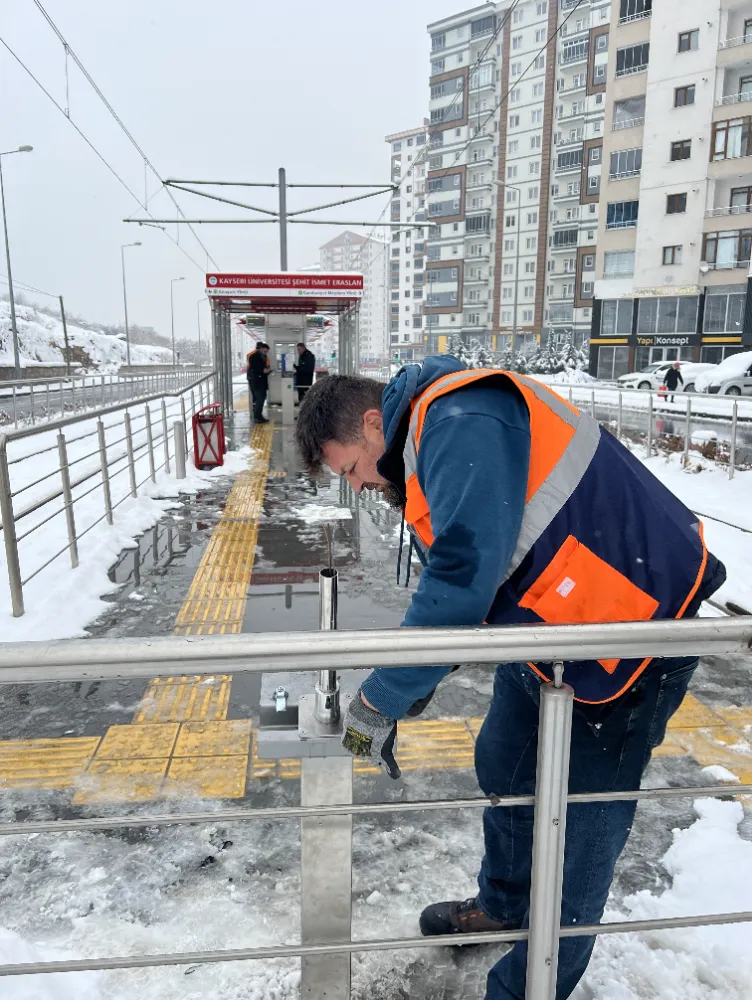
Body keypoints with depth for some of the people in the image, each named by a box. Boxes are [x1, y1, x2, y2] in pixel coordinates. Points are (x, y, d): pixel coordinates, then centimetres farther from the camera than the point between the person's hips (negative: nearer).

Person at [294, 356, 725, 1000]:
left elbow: (465, 574, -34)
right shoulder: (430, 439, 8)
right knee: (504, 769, 21)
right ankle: (504, 909, 46)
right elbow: (458, 569, 13)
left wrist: (381, 699, -25)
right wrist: (415, 677, 5)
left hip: (635, 616, -10)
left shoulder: (460, 423, -25)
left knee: (580, 815, 4)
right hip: (551, 620, 10)